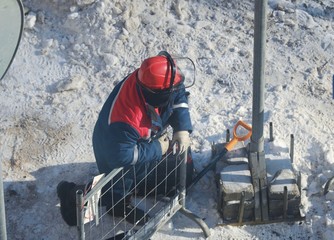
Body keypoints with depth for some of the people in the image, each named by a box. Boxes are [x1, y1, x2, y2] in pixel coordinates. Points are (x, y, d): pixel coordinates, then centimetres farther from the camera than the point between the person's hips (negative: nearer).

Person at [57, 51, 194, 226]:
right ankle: (73, 193, 28)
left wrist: (182, 128, -20)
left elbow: (179, 96, -8)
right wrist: (157, 149, -29)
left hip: (144, 143, 7)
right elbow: (123, 156, -39)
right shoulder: (126, 119, -47)